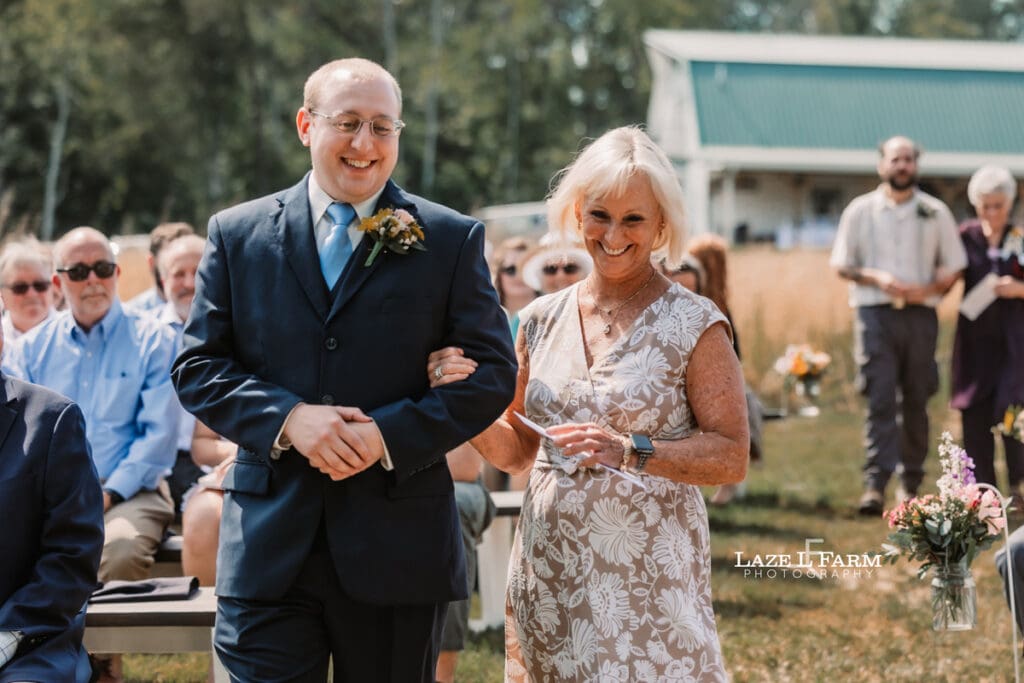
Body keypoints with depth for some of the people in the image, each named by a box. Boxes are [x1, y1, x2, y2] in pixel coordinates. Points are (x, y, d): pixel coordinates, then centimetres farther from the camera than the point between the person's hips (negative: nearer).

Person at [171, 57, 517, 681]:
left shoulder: (452, 239, 3)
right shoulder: (238, 234, 7)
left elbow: (492, 374, 0)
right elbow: (197, 366, 5)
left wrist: (389, 435, -14)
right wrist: (285, 417, -13)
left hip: (398, 551, 0)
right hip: (269, 546, 0)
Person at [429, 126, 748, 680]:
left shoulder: (694, 325, -5)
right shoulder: (542, 321, 8)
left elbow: (731, 458, -8)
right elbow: (517, 451, 14)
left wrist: (628, 451, -20)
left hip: (648, 576, -4)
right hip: (548, 575, 4)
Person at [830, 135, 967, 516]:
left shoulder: (935, 213, 9)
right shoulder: (860, 211, 7)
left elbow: (954, 265, 11)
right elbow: (841, 263, 8)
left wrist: (928, 289, -9)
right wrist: (876, 277, -11)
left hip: (920, 316, 2)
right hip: (875, 313, -2)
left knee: (915, 403, 6)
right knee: (880, 399, -12)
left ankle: (910, 483, 16)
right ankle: (875, 485, -17)